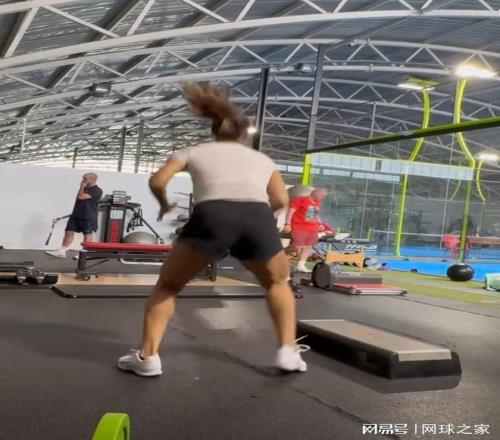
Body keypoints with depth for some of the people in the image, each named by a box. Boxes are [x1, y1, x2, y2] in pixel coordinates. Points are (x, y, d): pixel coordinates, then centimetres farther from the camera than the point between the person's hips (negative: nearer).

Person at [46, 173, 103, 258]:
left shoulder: (97, 191, -13)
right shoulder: (84, 189, 16)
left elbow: (81, 197, -19)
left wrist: (81, 187, -7)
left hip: (88, 217, -8)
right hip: (76, 215, 8)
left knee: (87, 235, -1)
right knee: (69, 232, 4)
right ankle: (61, 251, 7)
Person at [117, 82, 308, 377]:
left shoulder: (196, 151, 29)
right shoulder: (262, 158, 32)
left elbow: (158, 181, 17)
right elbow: (282, 200, 20)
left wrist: (165, 206, 37)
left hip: (213, 216, -1)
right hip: (259, 220, 2)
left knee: (168, 286, 21)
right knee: (278, 283, 31)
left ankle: (147, 357, 11)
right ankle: (289, 352, 22)